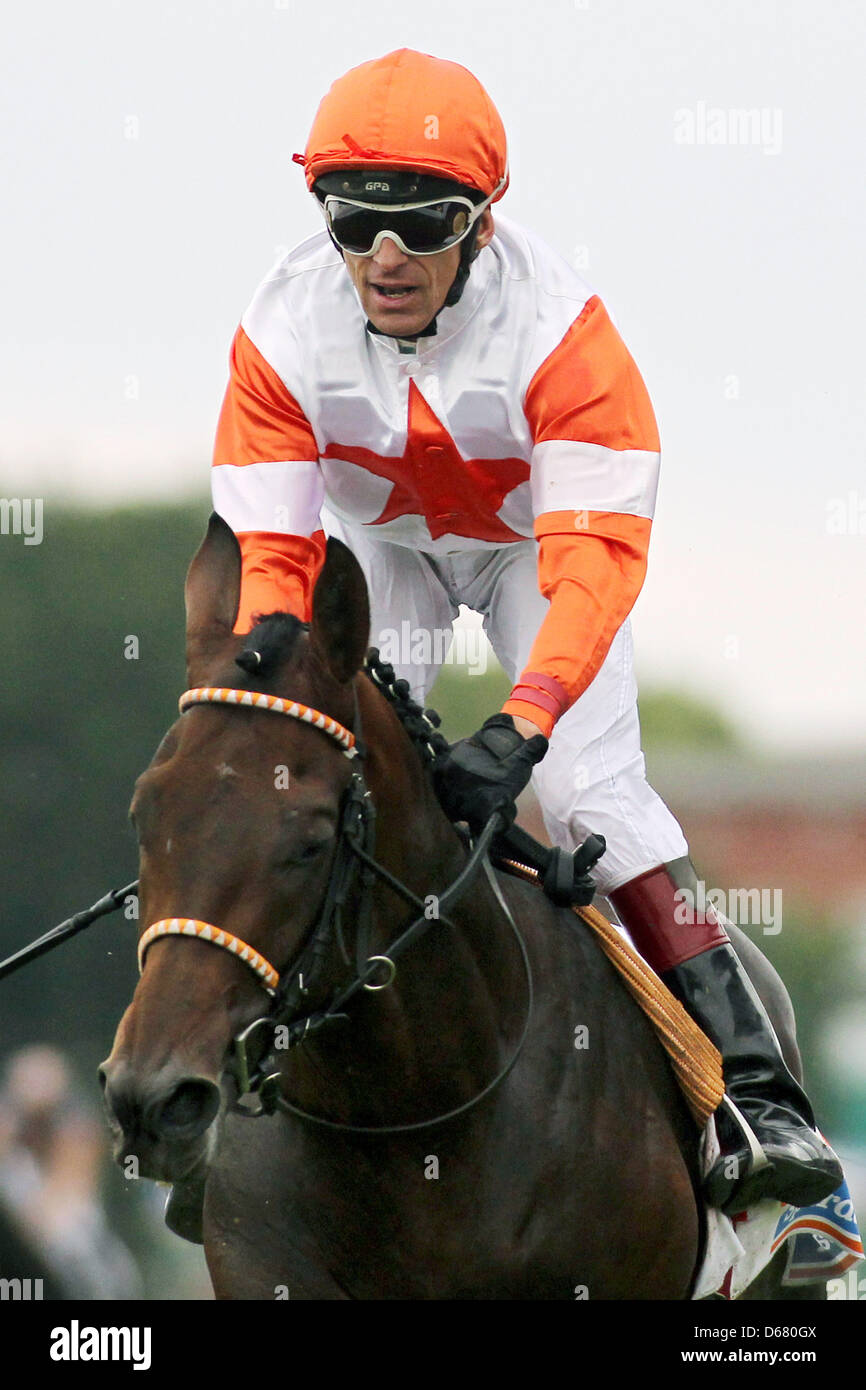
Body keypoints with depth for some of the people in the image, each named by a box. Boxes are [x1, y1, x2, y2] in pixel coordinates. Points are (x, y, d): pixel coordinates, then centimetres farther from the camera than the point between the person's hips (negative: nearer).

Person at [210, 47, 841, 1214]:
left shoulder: (559, 329, -35)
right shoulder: (284, 333, -27)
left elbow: (598, 559, -41)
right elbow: (272, 554, -23)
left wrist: (520, 731, -54)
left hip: (538, 539, -3)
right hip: (376, 541, 3)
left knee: (593, 788, -18)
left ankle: (753, 1086, -18)